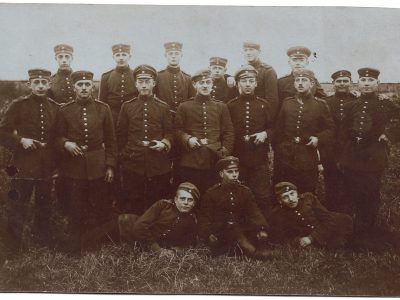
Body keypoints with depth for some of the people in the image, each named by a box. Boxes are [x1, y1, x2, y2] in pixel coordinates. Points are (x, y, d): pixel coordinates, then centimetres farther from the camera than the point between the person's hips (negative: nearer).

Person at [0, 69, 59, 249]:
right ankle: (16, 243, 17)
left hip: (46, 166, 4)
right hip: (24, 165, -3)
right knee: (19, 204, 2)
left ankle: (41, 236, 34)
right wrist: (20, 140, -19)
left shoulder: (55, 108, 6)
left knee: (44, 204, 16)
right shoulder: (18, 105, -5)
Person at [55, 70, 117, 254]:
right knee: (75, 210, 5)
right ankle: (75, 244, 21)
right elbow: (57, 137, 8)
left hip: (98, 167, 1)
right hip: (73, 167, 0)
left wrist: (110, 165, 0)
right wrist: (66, 144, -15)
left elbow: (110, 140, 5)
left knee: (101, 207, 7)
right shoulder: (64, 111, 1)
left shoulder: (103, 109, 2)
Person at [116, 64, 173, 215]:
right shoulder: (127, 106, 8)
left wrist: (164, 143, -11)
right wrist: (123, 157, 6)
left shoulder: (164, 107, 8)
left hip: (158, 165, 0)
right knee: (133, 206, 4)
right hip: (132, 164, 0)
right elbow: (121, 135, 11)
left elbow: (170, 133, 9)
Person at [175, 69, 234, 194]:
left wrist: (224, 152, 0)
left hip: (215, 162, 1)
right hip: (190, 163, -1)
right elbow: (177, 130, 8)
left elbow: (229, 132, 11)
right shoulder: (184, 107, 9)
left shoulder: (221, 107, 13)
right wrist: (187, 139, -11)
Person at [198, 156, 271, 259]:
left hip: (241, 231, 3)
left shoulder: (245, 191, 13)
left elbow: (254, 212, 2)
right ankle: (251, 251, -50)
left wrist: (262, 229, -18)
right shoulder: (211, 193, 6)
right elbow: (204, 217, 1)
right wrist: (208, 234, -18)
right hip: (220, 234, -3)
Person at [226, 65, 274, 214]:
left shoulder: (264, 105, 8)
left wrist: (265, 134, -8)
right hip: (237, 157, 0)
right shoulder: (230, 106, 5)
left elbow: (273, 128, 11)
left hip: (259, 158, 1)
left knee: (262, 196, 1)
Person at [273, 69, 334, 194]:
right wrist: (278, 149, 6)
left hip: (308, 160, -2)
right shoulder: (286, 103, 11)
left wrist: (318, 139, -12)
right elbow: (278, 129, 13)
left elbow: (330, 128, 7)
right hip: (285, 159, 2)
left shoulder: (320, 105, 4)